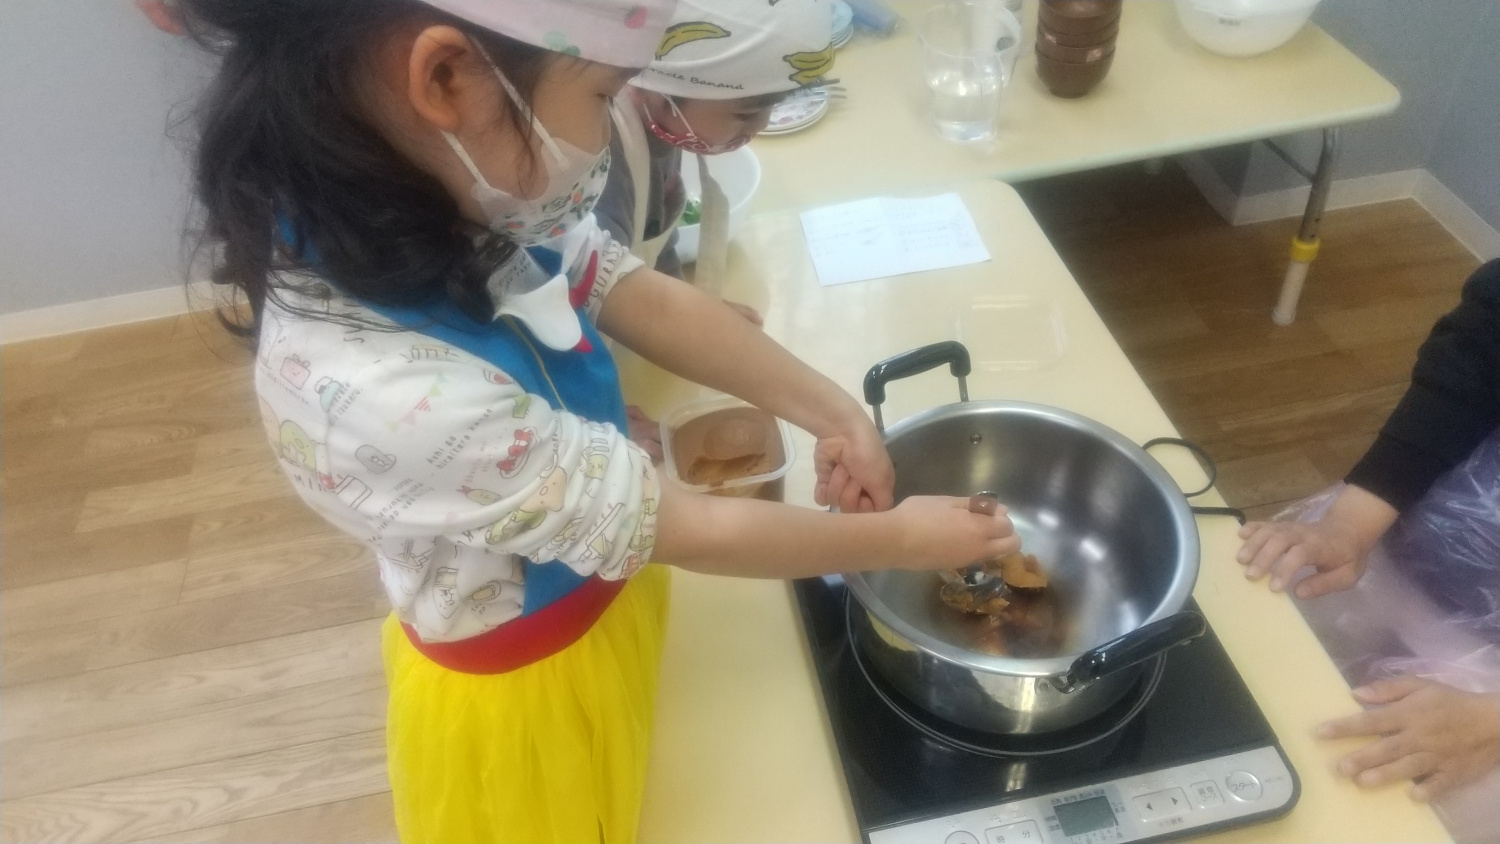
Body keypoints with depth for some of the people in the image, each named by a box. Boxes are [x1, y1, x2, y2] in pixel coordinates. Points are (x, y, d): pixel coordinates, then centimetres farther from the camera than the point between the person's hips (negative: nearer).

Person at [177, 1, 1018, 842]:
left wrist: (837, 415, -12)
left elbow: (650, 299, -6)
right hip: (521, 685, -6)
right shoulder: (388, 389, -41)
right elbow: (690, 532, -30)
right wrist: (900, 538, -16)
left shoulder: (455, 198, -20)